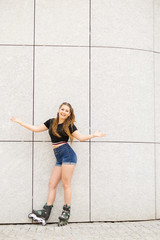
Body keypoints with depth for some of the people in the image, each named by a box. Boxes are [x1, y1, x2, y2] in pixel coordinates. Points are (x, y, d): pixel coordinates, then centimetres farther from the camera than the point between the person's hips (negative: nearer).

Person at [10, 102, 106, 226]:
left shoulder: (69, 125, 3)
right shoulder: (51, 122, 15)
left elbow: (81, 137, 3)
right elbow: (36, 129, 19)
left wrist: (93, 135, -9)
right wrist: (20, 122, 21)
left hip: (67, 154, -5)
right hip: (59, 158, 5)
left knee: (66, 184, -6)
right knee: (52, 184, 1)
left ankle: (66, 212, 0)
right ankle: (46, 212, 2)